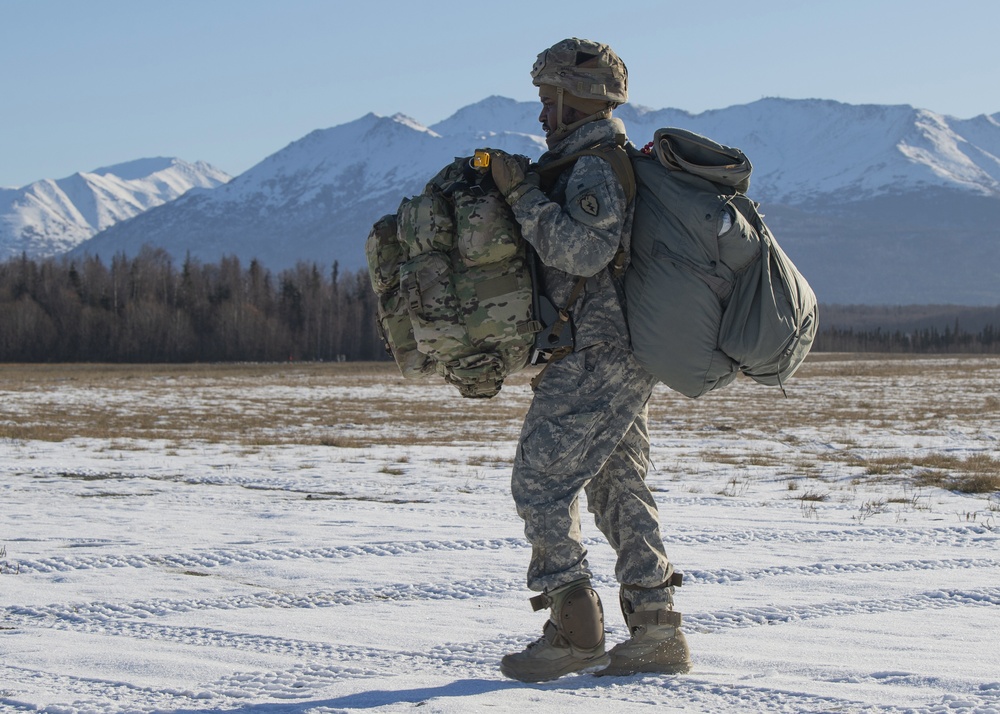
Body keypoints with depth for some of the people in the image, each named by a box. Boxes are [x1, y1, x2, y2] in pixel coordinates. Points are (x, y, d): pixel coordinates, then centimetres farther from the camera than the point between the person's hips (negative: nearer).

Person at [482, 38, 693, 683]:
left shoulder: (594, 168, -14)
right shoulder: (614, 163, 20)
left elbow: (583, 249, -27)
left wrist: (525, 195, -21)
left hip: (594, 357, -10)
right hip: (626, 360, 10)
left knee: (540, 481, -7)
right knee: (619, 488, 11)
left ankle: (573, 629, -10)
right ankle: (657, 632, 10)